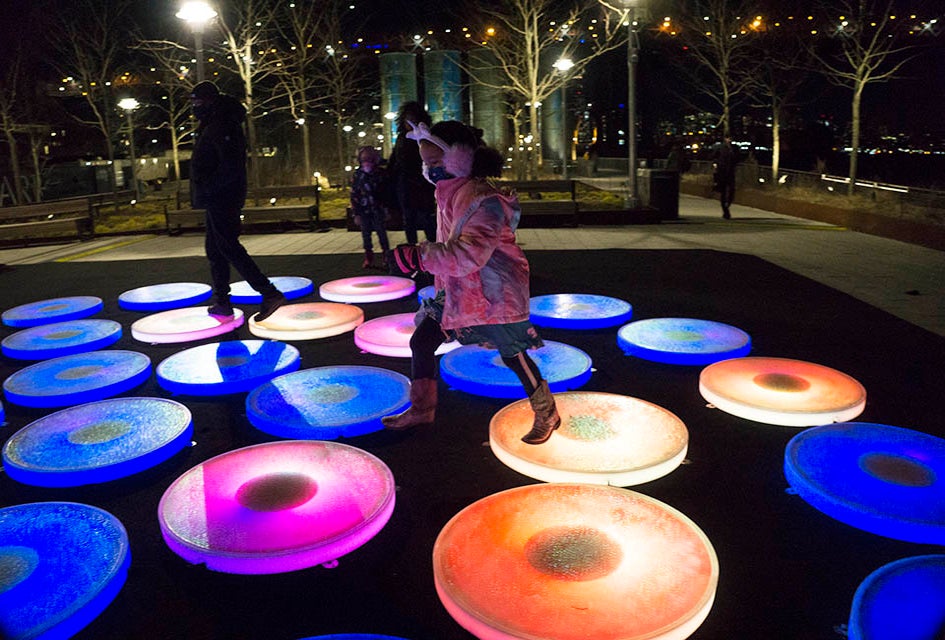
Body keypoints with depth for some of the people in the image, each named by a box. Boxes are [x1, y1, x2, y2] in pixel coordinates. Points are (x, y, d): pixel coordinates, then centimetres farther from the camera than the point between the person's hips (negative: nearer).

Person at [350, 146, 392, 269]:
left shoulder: (381, 173, -1)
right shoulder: (356, 175, 0)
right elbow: (354, 195, 1)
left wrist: (387, 208, 2)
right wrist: (356, 214, -3)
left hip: (378, 209, -1)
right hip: (363, 211, 1)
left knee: (381, 231, 0)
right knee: (365, 233, 7)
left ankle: (387, 256, 11)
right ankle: (368, 258, 17)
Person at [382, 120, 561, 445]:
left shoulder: (484, 199, -25)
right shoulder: (447, 193, 5)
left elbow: (470, 254, -36)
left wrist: (420, 255, -38)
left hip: (492, 293, -9)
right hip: (455, 289, 9)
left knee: (513, 356, 3)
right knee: (421, 342, 10)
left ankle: (546, 413, 25)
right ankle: (422, 409, 28)